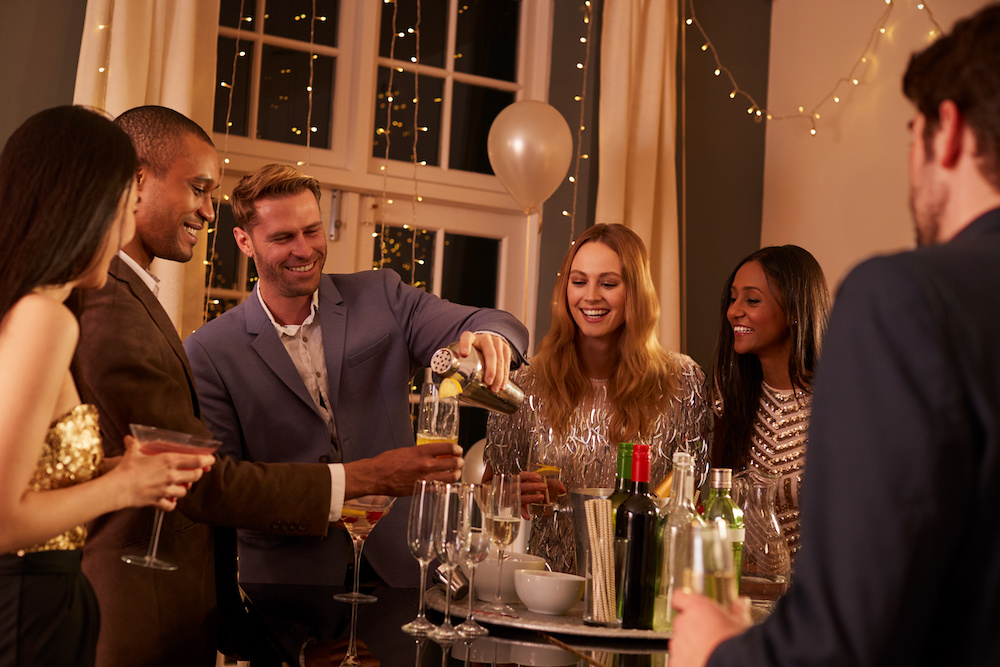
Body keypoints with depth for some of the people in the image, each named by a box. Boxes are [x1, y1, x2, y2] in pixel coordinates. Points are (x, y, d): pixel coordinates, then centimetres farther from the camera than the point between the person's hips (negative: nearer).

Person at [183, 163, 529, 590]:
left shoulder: (381, 297, 8)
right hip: (287, 577, -1)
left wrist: (491, 338, -27)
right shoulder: (209, 354, 1)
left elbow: (501, 326, -1)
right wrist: (357, 479, -16)